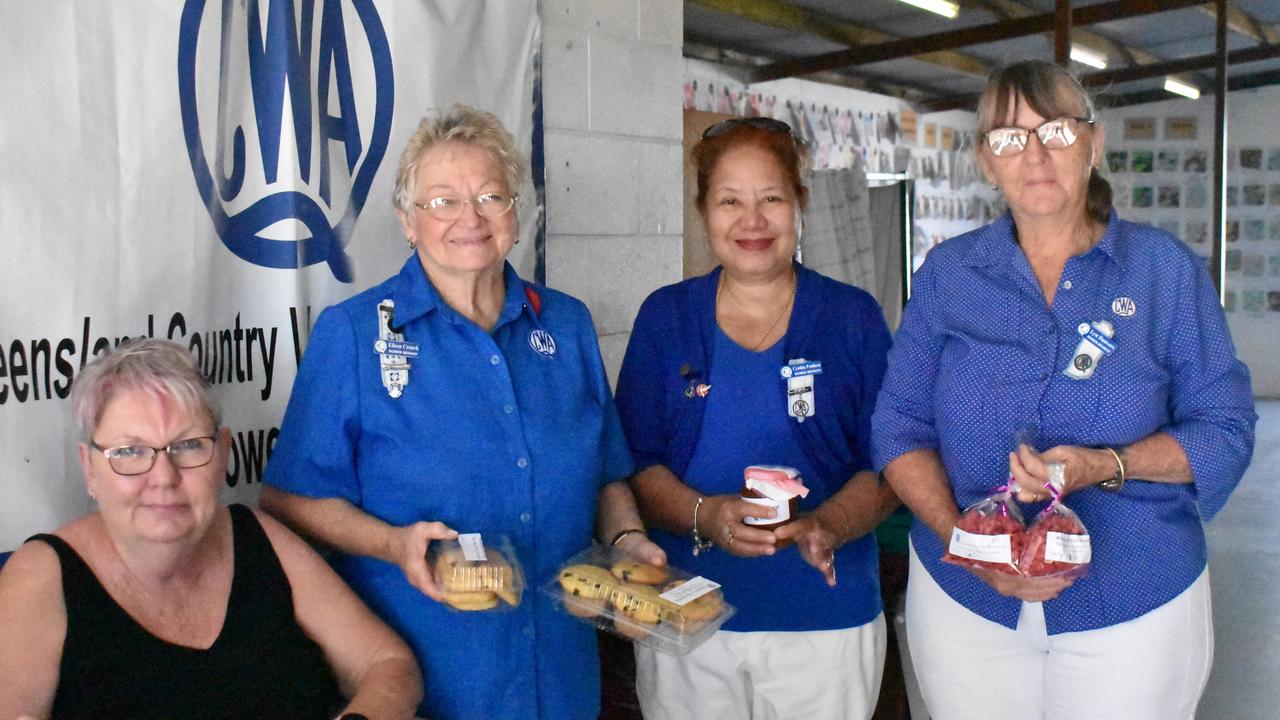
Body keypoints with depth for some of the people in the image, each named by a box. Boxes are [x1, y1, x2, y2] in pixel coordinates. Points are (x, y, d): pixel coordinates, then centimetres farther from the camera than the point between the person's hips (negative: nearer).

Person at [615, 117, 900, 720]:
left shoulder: (853, 318, 1)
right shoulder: (665, 318, 4)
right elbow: (635, 461, 0)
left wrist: (827, 526, -20)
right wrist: (705, 515, -19)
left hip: (825, 617, 0)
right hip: (686, 615, 1)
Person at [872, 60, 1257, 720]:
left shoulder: (1165, 269, -2)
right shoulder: (948, 273, 1)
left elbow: (1226, 430, -3)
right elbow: (899, 425, -1)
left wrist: (1107, 465, -21)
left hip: (1135, 611, -1)